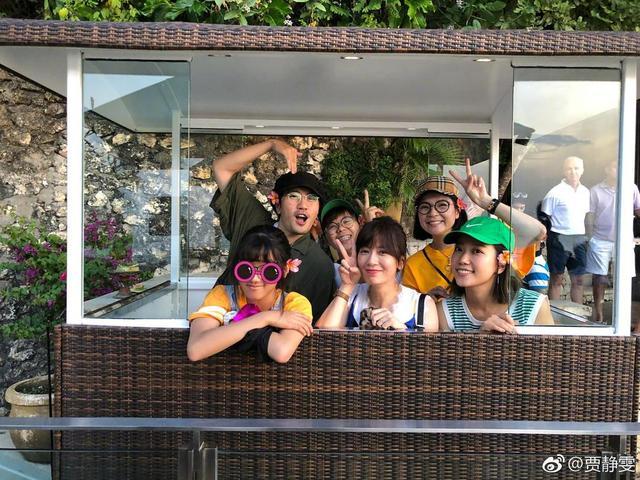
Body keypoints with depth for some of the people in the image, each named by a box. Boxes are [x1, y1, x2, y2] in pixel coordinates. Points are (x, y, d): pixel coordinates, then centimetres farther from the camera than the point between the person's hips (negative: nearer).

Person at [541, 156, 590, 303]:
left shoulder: (585, 192, 10)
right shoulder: (555, 193, -7)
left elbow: (587, 216, 19)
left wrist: (587, 237, 14)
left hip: (579, 239, 5)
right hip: (559, 239, -5)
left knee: (578, 279, 11)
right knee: (557, 279, 2)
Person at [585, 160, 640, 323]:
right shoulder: (596, 190, -1)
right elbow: (590, 217, 0)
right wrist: (590, 239, -1)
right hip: (600, 241, -1)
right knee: (599, 275, 5)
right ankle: (598, 310, 18)